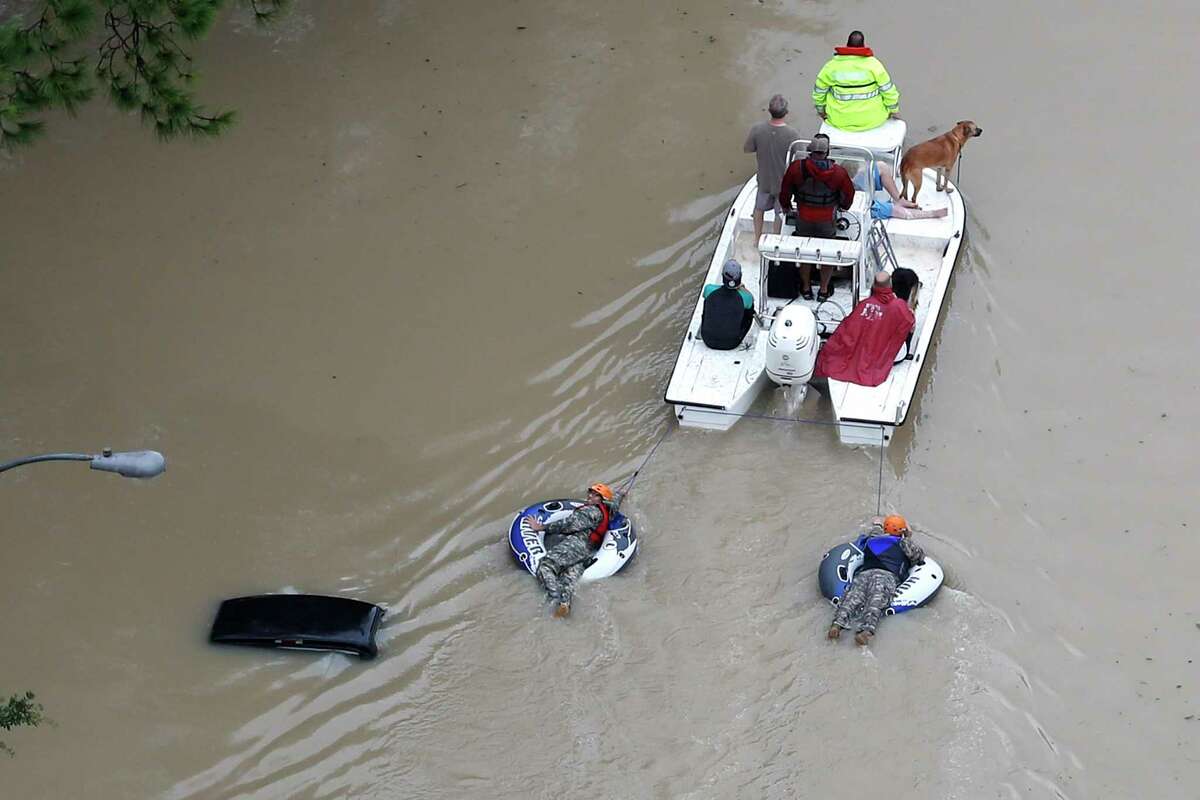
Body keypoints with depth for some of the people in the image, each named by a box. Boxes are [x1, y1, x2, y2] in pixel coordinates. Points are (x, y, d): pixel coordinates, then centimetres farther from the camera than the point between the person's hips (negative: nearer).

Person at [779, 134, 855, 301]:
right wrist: (843, 206, 21)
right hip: (827, 221, -1)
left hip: (803, 219, 1)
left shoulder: (797, 168, -17)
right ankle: (824, 290, 28)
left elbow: (785, 189, -2)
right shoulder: (838, 171, -18)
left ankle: (806, 288, 32)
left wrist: (785, 206, 19)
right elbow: (848, 193, -2)